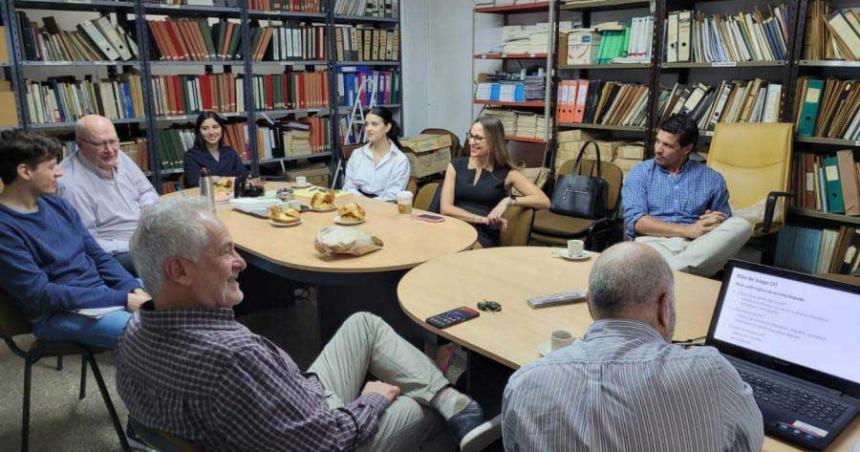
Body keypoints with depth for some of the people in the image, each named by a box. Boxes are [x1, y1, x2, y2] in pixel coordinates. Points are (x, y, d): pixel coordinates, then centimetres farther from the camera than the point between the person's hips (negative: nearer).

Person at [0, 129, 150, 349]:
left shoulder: (57, 205, 7)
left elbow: (99, 256, 9)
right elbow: (40, 295, -19)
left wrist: (134, 289, -8)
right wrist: (123, 299, -22)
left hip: (105, 288, 8)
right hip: (58, 314, -8)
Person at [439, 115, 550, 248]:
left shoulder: (506, 173, 6)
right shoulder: (456, 165, 12)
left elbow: (544, 201, -3)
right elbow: (445, 208, -1)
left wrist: (509, 201, -16)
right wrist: (483, 219, -12)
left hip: (484, 236, -2)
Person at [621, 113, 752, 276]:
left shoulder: (711, 178, 18)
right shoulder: (641, 172, 12)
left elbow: (726, 223, 18)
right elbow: (634, 220, -2)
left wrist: (716, 222, -8)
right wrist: (687, 230, -11)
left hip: (698, 245, 3)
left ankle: (669, 271, -38)